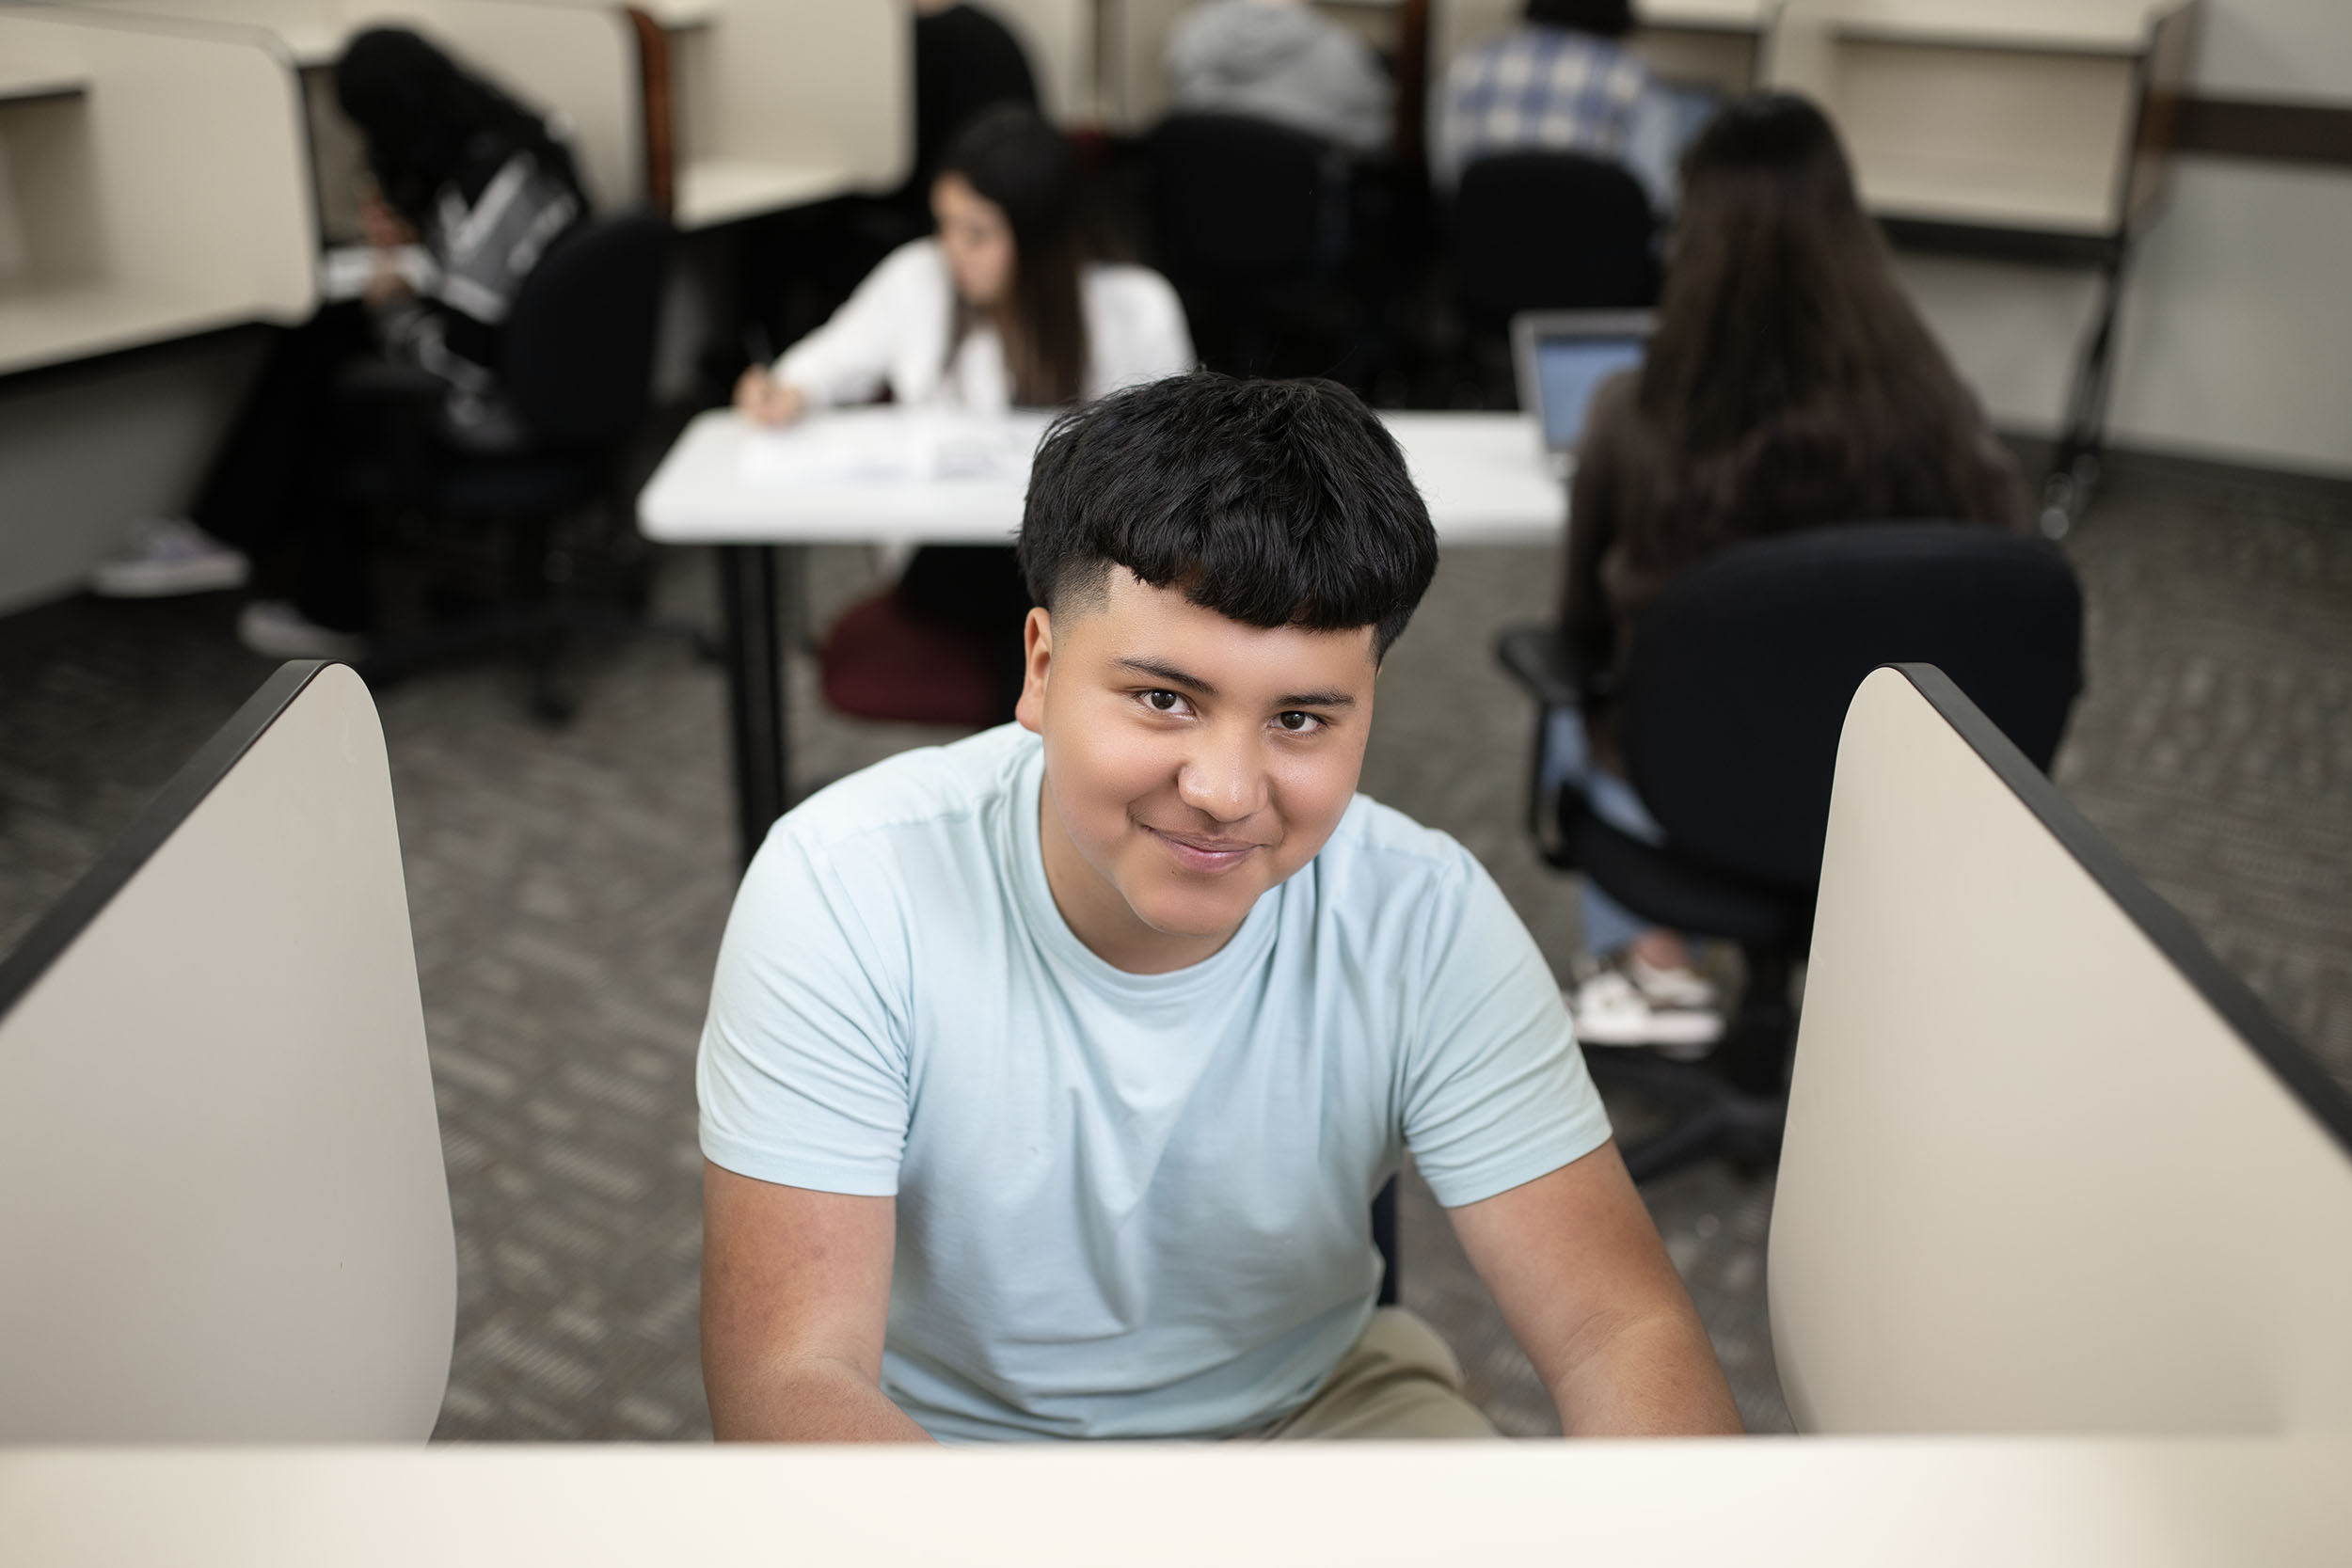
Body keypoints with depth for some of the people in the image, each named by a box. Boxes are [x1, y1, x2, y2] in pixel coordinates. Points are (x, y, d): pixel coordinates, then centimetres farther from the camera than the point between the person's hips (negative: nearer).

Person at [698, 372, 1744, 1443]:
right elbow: (787, 1376, -25)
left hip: (1316, 1401, 1)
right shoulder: (846, 890, -23)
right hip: (932, 1430, -1)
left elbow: (1624, 1331, -18)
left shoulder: (1428, 922, -17)